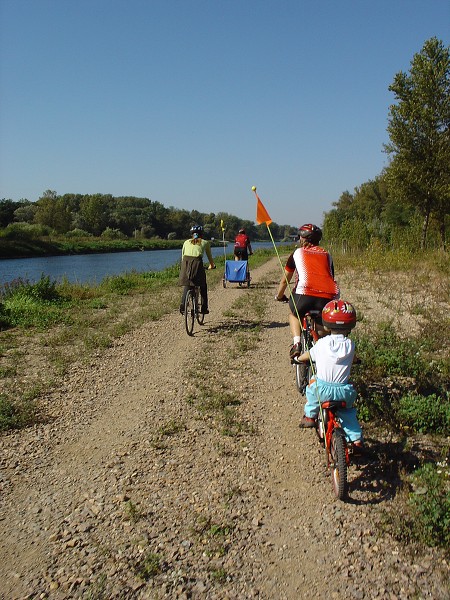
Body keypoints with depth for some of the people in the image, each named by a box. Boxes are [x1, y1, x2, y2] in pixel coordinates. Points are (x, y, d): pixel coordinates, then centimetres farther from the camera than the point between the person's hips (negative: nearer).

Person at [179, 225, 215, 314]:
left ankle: (183, 305, 1)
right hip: (197, 262, -2)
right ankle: (204, 308, 12)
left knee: (187, 285, 16)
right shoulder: (205, 242, 19)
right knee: (203, 286, 13)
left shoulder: (186, 242, 23)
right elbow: (209, 256, 29)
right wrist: (212, 265, 46)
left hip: (186, 262, 2)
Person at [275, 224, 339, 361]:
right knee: (322, 328, 29)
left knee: (294, 314, 29)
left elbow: (285, 280, 29)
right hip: (329, 297, 3)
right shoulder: (326, 254, 29)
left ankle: (296, 344, 9)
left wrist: (279, 296, 46)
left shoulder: (297, 253, 22)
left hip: (305, 294, -2)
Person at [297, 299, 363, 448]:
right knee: (348, 413, 29)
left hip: (322, 389, -2)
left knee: (311, 387, 32)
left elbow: (307, 356, 14)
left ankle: (310, 415, 36)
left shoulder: (322, 343, -4)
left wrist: (299, 358, 35)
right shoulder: (350, 345, -1)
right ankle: (356, 439, 26)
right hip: (343, 391, 2)